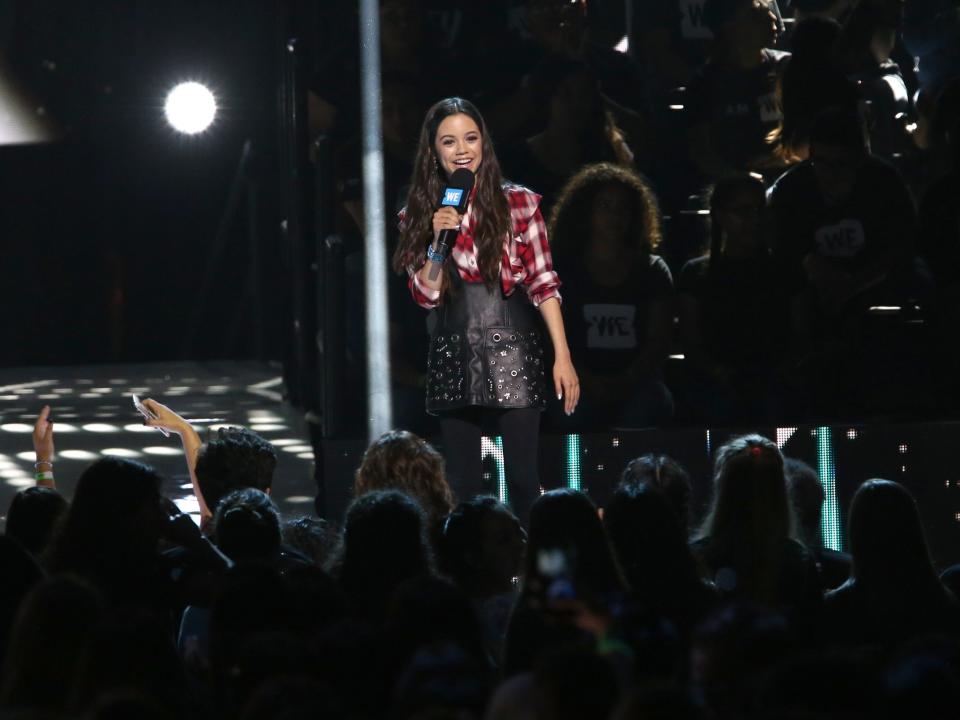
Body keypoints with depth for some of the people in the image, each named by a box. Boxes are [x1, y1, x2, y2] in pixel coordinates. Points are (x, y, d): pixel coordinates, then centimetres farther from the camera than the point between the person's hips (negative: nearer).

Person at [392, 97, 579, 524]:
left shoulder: (519, 203, -1)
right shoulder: (420, 213, 7)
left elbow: (544, 283, -1)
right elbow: (426, 296, 5)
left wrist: (563, 356, -8)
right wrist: (438, 242, -12)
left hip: (512, 352, -3)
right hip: (453, 359, 3)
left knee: (523, 480, -7)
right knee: (461, 487, 6)